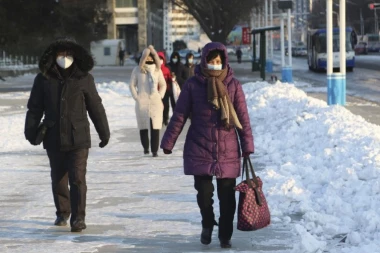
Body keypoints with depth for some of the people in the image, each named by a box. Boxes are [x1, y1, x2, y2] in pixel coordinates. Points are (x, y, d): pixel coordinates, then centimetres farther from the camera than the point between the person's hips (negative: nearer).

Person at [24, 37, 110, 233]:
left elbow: (96, 107, 5)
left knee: (77, 178, -11)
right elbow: (34, 107, 5)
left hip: (78, 138, -2)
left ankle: (78, 217, -9)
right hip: (53, 139, 2)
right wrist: (31, 131, -4)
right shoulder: (43, 79, 1)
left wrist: (104, 133, 7)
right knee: (58, 178, 14)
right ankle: (62, 213, 32)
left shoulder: (84, 79, -1)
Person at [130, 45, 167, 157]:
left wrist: (160, 96, 5)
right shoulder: (137, 70, 3)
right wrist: (136, 97, -1)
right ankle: (145, 147, 21)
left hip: (155, 102, 1)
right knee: (143, 127, 2)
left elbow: (163, 85, 17)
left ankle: (154, 150, -8)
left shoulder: (157, 69, 9)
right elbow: (132, 85, 8)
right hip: (142, 102, -1)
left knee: (155, 127, -9)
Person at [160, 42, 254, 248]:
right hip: (199, 151, -1)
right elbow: (179, 117, 2)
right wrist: (168, 143, -2)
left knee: (227, 195, 3)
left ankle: (225, 235, 20)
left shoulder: (233, 85, 1)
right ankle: (207, 224, 26)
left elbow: (243, 118, 2)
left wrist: (247, 146, -2)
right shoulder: (192, 85, -1)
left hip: (227, 152, 1)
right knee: (204, 192, -3)